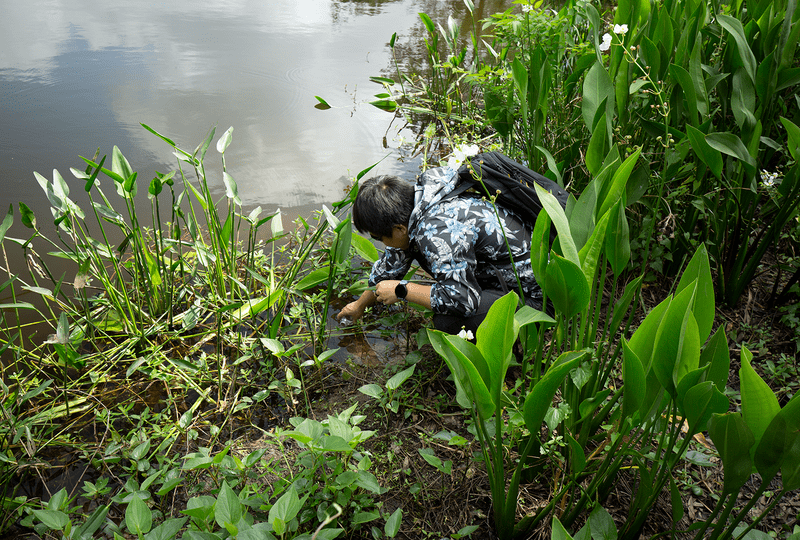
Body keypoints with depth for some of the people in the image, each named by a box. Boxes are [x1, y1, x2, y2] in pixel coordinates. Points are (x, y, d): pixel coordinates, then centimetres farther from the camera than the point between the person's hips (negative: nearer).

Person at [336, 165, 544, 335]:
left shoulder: (438, 233, -32)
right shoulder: (413, 206, -1)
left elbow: (463, 300, -34)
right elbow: (392, 261, 15)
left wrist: (401, 290, -21)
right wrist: (361, 304, 28)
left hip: (530, 293, -9)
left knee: (447, 321, -31)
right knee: (417, 248, 13)